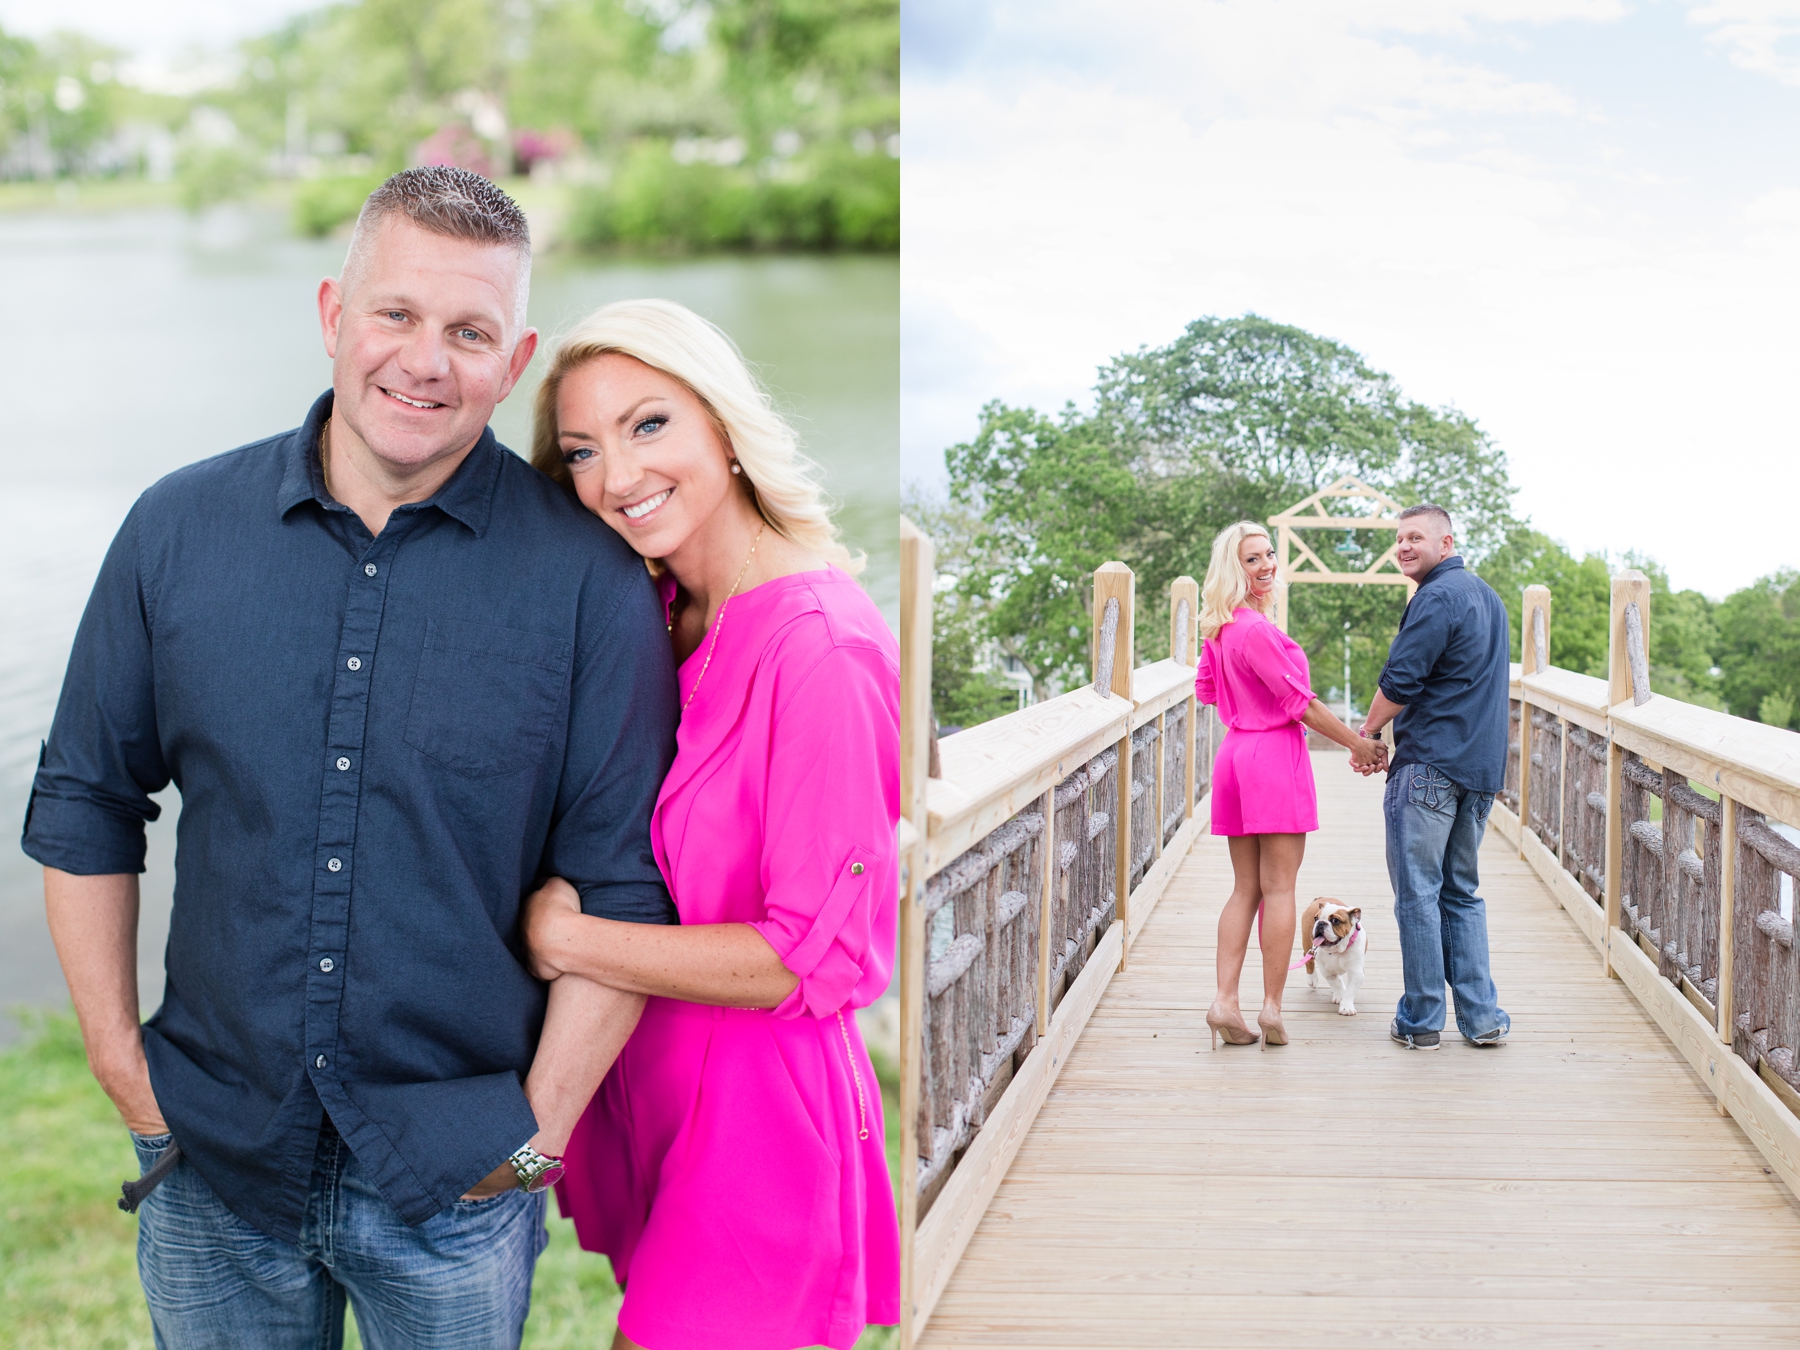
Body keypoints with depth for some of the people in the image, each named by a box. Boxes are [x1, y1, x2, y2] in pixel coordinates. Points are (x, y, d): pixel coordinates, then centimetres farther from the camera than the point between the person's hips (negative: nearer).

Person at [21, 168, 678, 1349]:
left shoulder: (587, 580, -9)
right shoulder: (178, 531, -1)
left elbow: (625, 886, -6)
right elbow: (85, 805, 7)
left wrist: (539, 1132, -8)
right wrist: (123, 1065, 3)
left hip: (454, 1179, -2)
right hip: (211, 1161, 2)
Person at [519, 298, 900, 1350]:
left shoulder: (820, 648, -23)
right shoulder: (670, 613, 4)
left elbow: (828, 957, -22)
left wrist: (566, 938, -18)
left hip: (755, 1107, -8)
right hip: (656, 1085, 8)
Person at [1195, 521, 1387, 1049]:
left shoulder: (1218, 628, 9)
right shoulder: (1255, 629, -17)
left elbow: (1205, 688, 25)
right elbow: (1300, 703, -14)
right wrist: (1359, 744, -5)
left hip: (1236, 751, 8)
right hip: (1275, 754, -8)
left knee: (1246, 887, 10)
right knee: (1279, 888, -1)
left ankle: (1225, 1001, 1)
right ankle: (1272, 1009, 1)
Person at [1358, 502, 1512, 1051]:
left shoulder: (1438, 598, -12)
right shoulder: (1487, 596, 19)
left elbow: (1400, 681, -18)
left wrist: (1367, 732, -1)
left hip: (1429, 766, -9)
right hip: (1482, 770, 9)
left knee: (1418, 892, -2)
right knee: (1462, 892, 14)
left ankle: (1421, 1021, 2)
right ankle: (1482, 1016, 10)